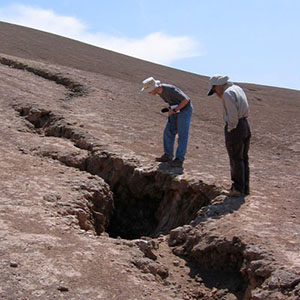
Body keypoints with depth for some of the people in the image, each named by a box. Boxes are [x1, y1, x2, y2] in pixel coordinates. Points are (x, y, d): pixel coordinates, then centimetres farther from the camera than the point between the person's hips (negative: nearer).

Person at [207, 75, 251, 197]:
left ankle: (238, 188, 7)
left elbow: (233, 115, -21)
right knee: (243, 159, 14)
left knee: (236, 160, 0)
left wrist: (230, 130, -11)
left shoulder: (227, 94, -14)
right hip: (245, 126, 9)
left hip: (234, 128, -9)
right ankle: (245, 187, 22)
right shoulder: (238, 89, 14)